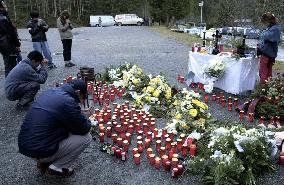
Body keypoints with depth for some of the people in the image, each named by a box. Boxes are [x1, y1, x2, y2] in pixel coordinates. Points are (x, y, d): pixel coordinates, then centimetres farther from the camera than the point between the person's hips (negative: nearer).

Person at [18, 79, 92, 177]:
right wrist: (87, 121, 12)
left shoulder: (50, 92, 7)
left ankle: (43, 161, 21)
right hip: (40, 151, -9)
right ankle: (57, 168, 8)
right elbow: (84, 128, -10)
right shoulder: (68, 102, -20)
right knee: (86, 137, -2)